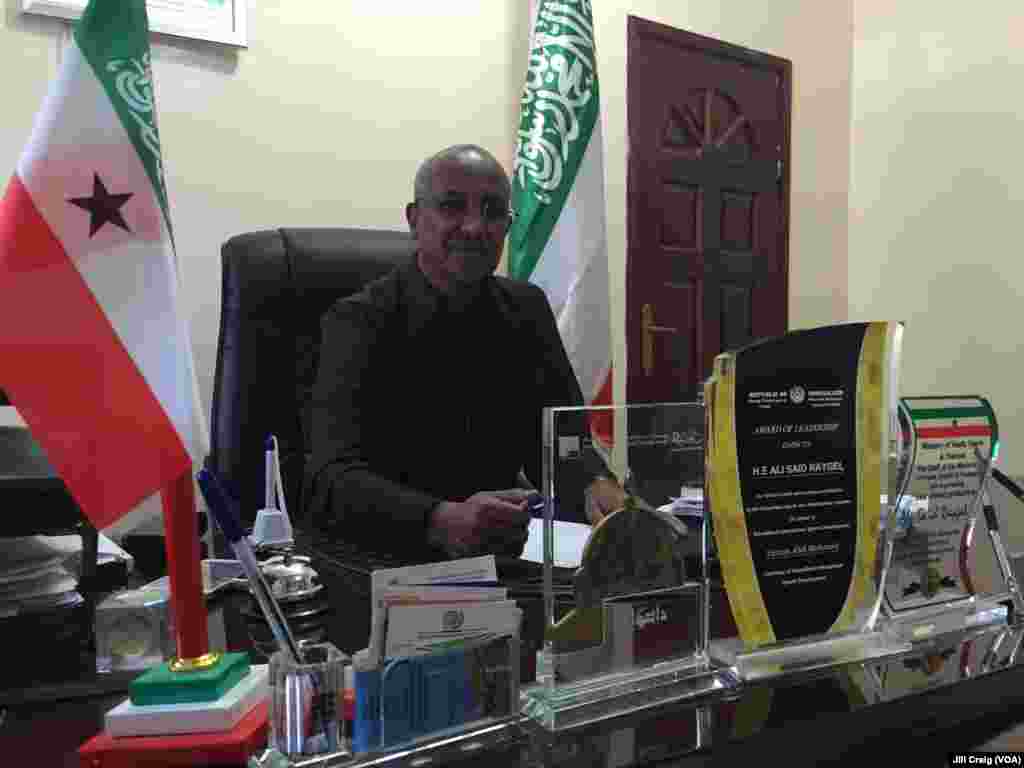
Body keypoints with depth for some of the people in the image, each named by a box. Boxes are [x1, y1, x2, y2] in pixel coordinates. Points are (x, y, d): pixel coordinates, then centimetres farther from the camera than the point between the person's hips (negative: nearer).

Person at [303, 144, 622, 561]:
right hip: (385, 560, -3)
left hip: (504, 558, 4)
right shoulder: (360, 320, -9)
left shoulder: (527, 309, 8)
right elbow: (332, 482, -21)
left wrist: (596, 487, -13)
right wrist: (443, 521, -40)